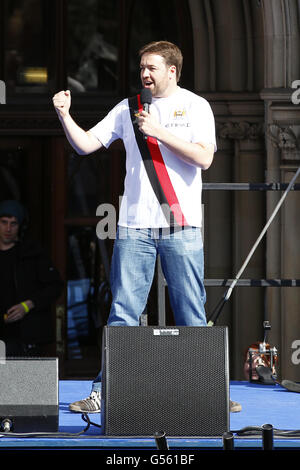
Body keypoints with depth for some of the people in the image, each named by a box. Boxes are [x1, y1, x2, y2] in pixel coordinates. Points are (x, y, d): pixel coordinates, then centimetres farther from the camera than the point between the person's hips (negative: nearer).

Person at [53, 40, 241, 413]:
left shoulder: (195, 106, 3)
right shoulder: (128, 109, 11)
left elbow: (203, 158, -10)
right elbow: (85, 145, 10)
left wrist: (159, 131, -13)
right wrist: (64, 116, -6)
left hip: (181, 228, -2)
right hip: (134, 226, 2)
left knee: (191, 317, 1)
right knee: (122, 314, -1)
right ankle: (104, 392, 0)